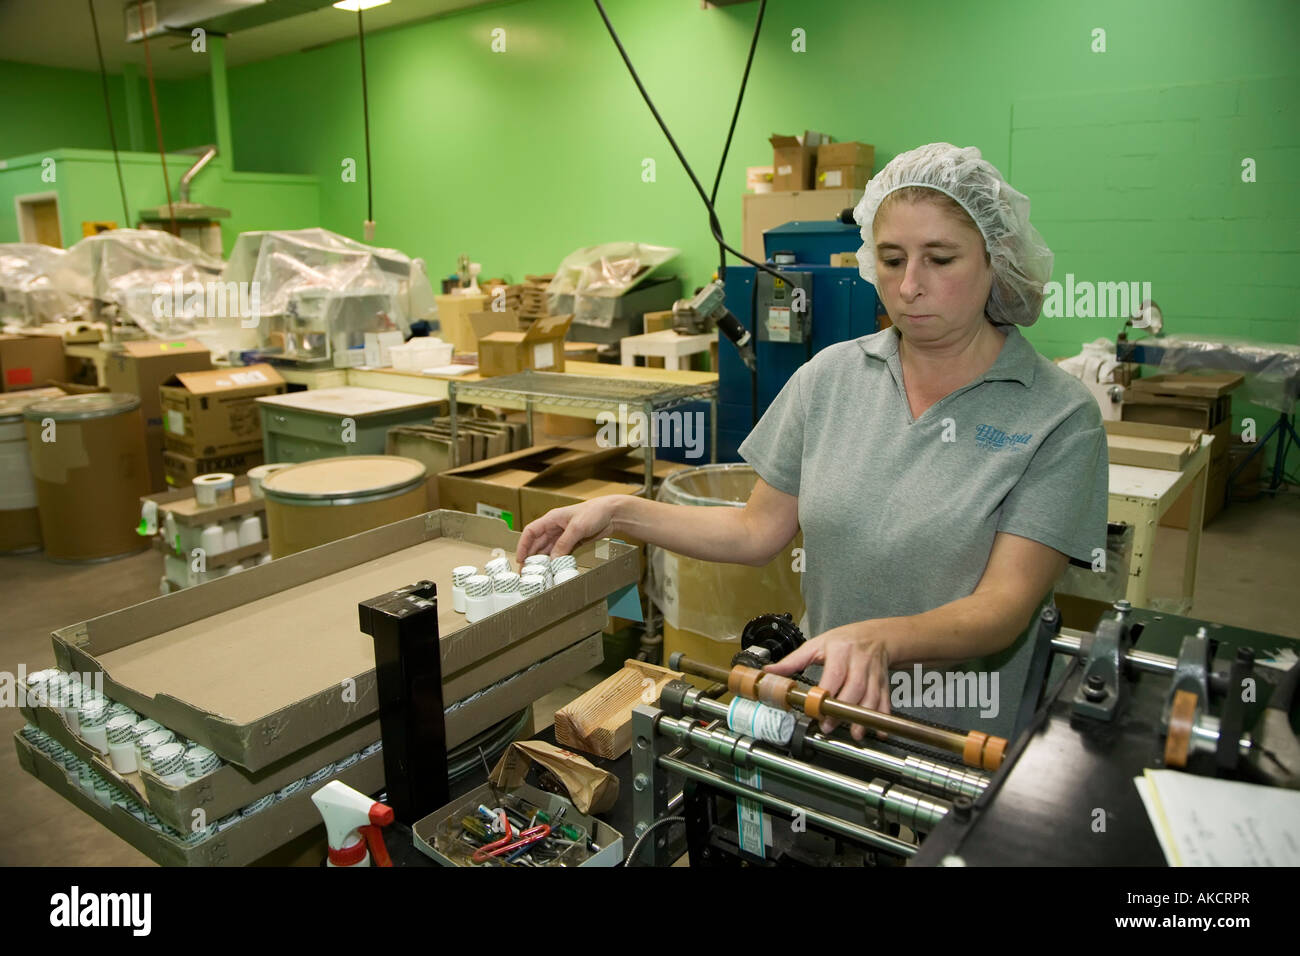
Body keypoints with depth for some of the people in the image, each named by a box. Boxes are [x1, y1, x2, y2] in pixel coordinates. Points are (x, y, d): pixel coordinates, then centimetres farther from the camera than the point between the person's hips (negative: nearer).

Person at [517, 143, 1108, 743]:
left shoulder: (1060, 417, -7)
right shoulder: (831, 376, 4)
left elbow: (1005, 607, -15)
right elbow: (758, 531, 10)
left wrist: (878, 639, -34)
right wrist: (620, 513, 1)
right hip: (824, 715, 3)